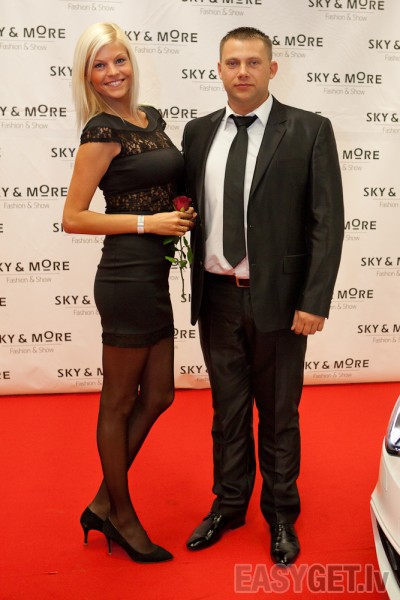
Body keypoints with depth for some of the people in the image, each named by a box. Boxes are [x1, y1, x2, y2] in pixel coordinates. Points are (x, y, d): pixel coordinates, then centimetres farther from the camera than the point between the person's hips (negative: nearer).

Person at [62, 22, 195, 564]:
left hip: (152, 277, 9)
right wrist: (149, 222, -17)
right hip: (127, 278, -9)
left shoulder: (152, 118, 12)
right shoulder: (103, 131, -12)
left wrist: (181, 214, 6)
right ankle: (122, 516, 27)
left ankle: (104, 503, 30)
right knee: (119, 402, 7)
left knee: (157, 396, 15)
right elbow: (73, 218, -14)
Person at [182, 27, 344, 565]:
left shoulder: (309, 131, -4)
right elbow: (190, 208, 10)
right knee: (227, 409, 16)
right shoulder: (198, 132, 8)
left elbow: (328, 222, -8)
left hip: (278, 298, -3)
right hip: (217, 296, 3)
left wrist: (314, 301, -14)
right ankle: (229, 504, 35)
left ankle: (281, 515, 31)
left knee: (278, 414, 11)